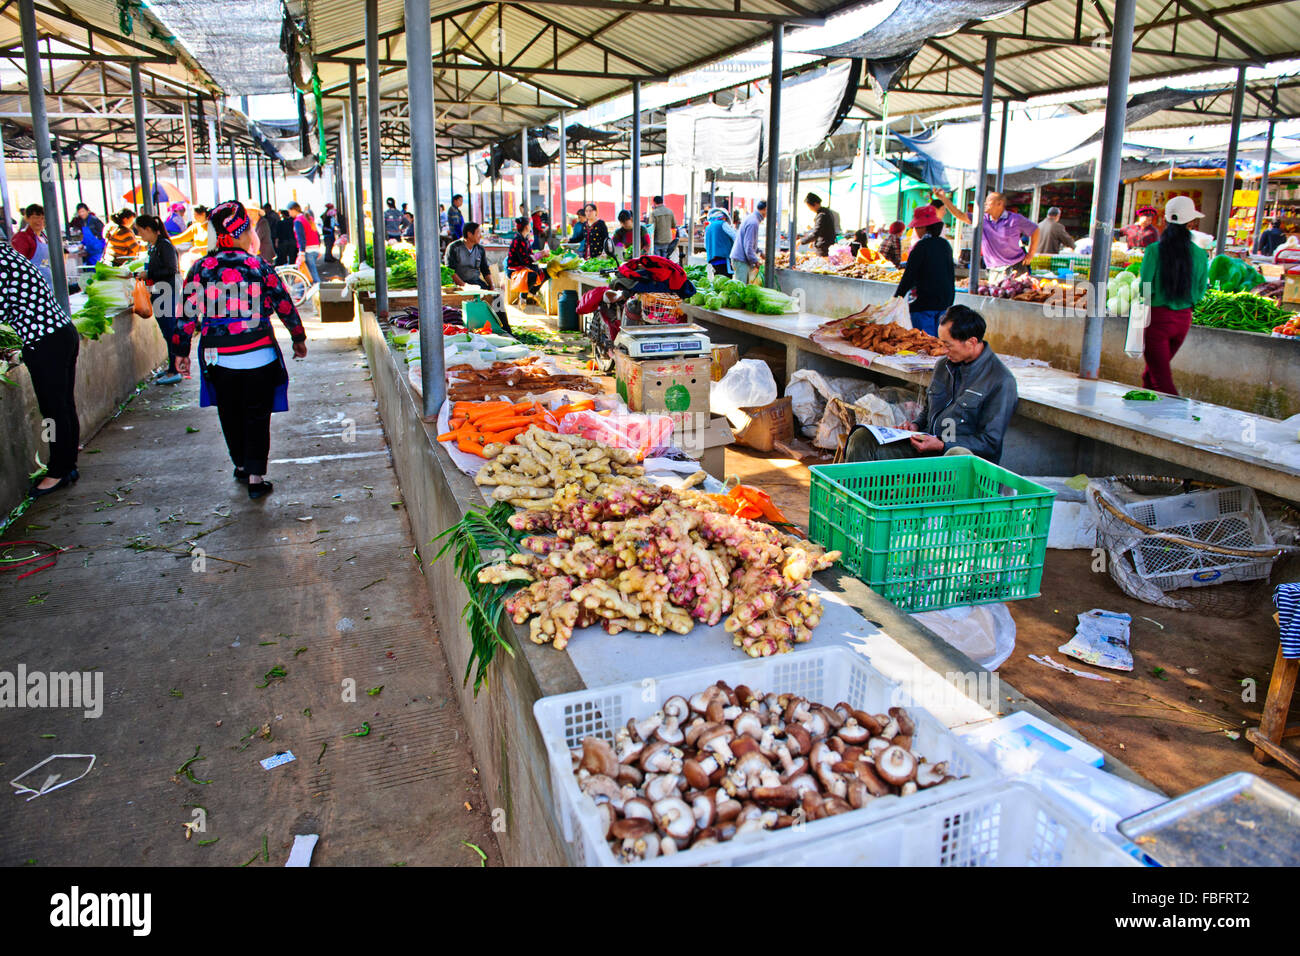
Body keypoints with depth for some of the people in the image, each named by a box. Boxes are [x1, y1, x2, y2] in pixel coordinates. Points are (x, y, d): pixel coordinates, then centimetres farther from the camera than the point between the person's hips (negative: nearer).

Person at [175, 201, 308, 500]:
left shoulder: (200, 269, -2)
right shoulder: (259, 267, -7)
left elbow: (188, 314, 0)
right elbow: (284, 306, -1)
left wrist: (181, 351, 10)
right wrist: (299, 338, 13)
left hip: (218, 358, 2)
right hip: (258, 357, -2)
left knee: (230, 415, 19)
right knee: (257, 416, 5)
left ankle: (241, 465, 34)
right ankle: (256, 478, 3)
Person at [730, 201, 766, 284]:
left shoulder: (751, 217, 13)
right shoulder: (753, 222, -19)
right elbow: (748, 246, -23)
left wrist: (759, 251, 23)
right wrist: (755, 261, -16)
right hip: (741, 260, -10)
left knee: (745, 286, 13)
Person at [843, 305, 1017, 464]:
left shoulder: (1002, 381, -10)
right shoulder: (944, 365, 14)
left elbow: (991, 442, -12)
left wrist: (942, 446, -19)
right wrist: (917, 425, 6)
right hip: (927, 444, 7)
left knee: (959, 455, -45)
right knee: (861, 438, -8)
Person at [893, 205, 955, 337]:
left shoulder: (922, 246, -12)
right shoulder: (945, 244, 9)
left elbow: (909, 276, -13)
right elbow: (951, 276, 15)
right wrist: (950, 302, 22)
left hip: (924, 302, -7)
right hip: (944, 301, 7)